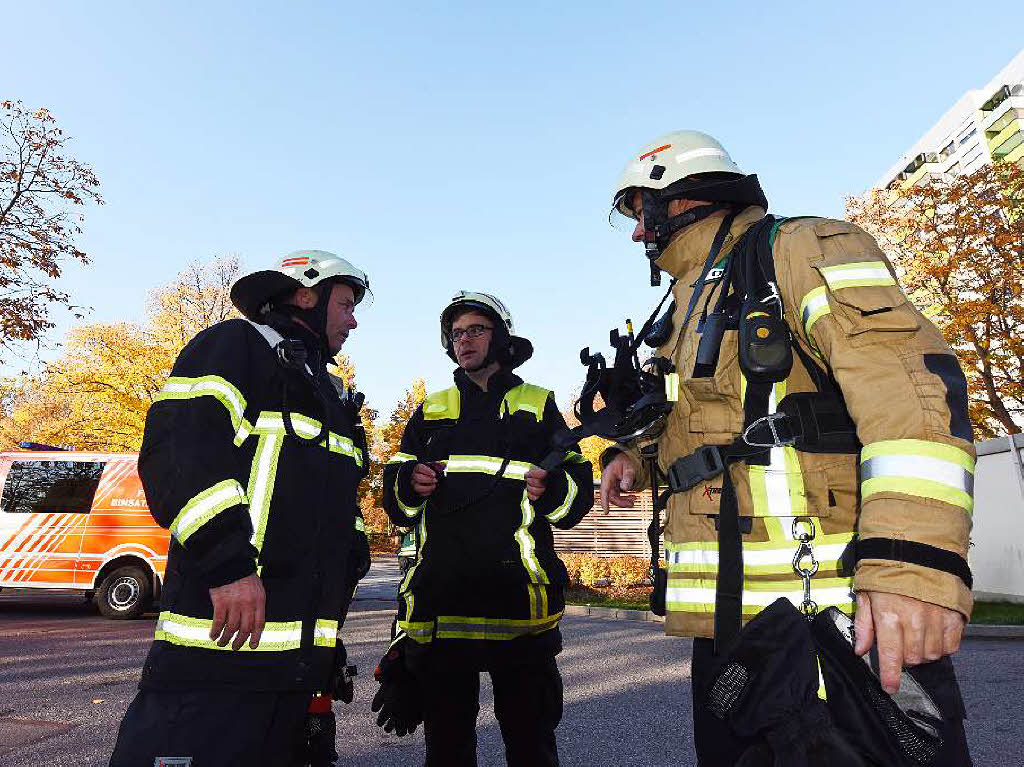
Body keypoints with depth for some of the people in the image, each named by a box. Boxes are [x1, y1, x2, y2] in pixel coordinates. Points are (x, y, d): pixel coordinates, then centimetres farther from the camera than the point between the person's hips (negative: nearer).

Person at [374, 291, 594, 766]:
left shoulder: (538, 406, 13)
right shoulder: (431, 411, 19)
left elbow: (579, 494, 8)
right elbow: (396, 504, 18)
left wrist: (550, 490, -14)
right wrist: (410, 484, -5)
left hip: (517, 596, -2)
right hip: (440, 597, 2)